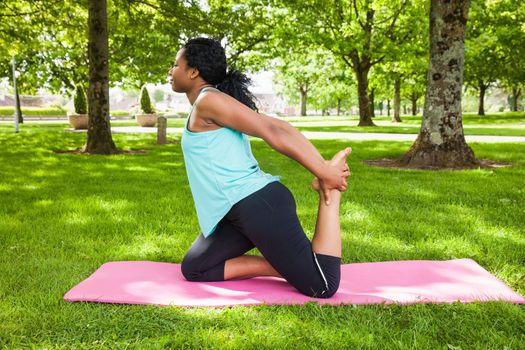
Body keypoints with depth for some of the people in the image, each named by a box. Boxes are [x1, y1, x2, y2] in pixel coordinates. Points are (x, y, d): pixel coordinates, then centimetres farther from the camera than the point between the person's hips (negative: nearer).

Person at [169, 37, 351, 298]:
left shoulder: (208, 100, -9)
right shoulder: (214, 103, 19)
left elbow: (273, 133, -15)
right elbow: (281, 127, 11)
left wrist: (324, 173, -13)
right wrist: (323, 167, 3)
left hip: (258, 205, -10)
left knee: (321, 287, -7)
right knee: (193, 270, 13)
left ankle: (329, 193, 2)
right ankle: (281, 265, 5)